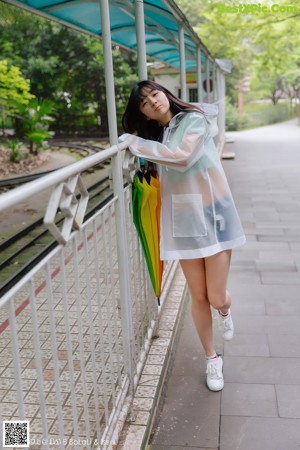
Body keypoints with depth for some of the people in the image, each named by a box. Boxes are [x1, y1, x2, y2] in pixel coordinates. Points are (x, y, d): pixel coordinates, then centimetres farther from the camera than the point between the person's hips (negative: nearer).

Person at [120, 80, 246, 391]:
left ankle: (225, 311, 39)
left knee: (217, 298, -2)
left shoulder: (194, 118, -5)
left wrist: (137, 143, -17)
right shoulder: (155, 136, 10)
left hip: (213, 214, -3)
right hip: (182, 221, 4)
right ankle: (212, 359, 28)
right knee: (199, 297, 6)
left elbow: (182, 157, -22)